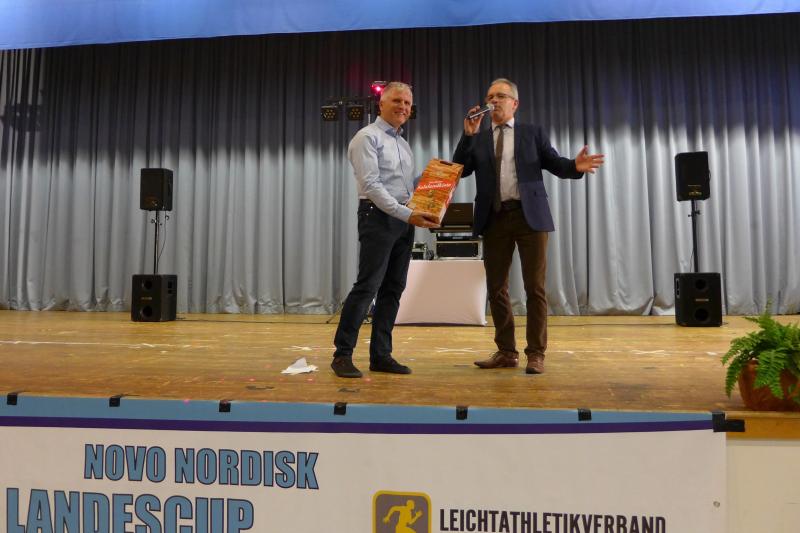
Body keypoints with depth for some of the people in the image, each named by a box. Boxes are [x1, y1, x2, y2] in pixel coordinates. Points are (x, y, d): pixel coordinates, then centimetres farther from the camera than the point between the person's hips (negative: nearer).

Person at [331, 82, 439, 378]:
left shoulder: (403, 144, 21)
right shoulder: (368, 137, -4)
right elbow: (371, 185, -15)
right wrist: (406, 215, -21)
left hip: (405, 219, 8)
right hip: (379, 216, -8)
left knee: (393, 288, 6)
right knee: (367, 286, -10)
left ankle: (381, 355, 13)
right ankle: (342, 354, -1)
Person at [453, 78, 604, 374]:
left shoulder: (533, 133, 12)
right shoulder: (478, 140, 15)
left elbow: (555, 164, 5)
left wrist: (575, 166, -16)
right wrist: (468, 135, -6)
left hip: (529, 215, -2)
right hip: (494, 219, 2)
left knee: (535, 287, -2)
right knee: (496, 288, 6)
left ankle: (536, 353, 8)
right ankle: (506, 351, 18)